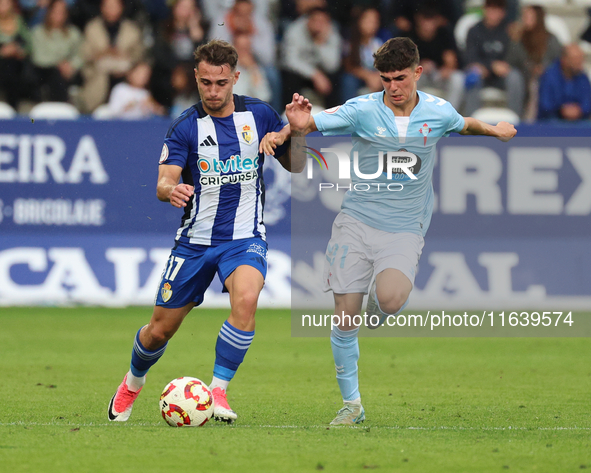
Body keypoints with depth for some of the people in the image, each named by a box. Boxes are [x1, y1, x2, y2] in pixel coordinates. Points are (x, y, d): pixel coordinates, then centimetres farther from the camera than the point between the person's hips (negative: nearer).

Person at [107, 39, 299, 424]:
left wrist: (295, 130, -10)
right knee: (161, 329, 8)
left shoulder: (259, 114, -1)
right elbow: (163, 183, -17)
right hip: (195, 240, 0)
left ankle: (218, 391, -21)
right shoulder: (186, 127, -7)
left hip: (245, 238, 0)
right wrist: (171, 191, -41)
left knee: (246, 300, -32)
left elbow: (293, 164, 11)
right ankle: (133, 382, 39)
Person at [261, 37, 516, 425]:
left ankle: (377, 315, 12)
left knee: (390, 299, -28)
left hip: (405, 229, 0)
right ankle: (352, 404, 13)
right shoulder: (362, 109, -7)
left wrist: (494, 130, 15)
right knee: (344, 316, -4)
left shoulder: (439, 112, 1)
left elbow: (465, 125, 26)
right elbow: (310, 123, -16)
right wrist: (293, 128, -35)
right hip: (357, 220, 0)